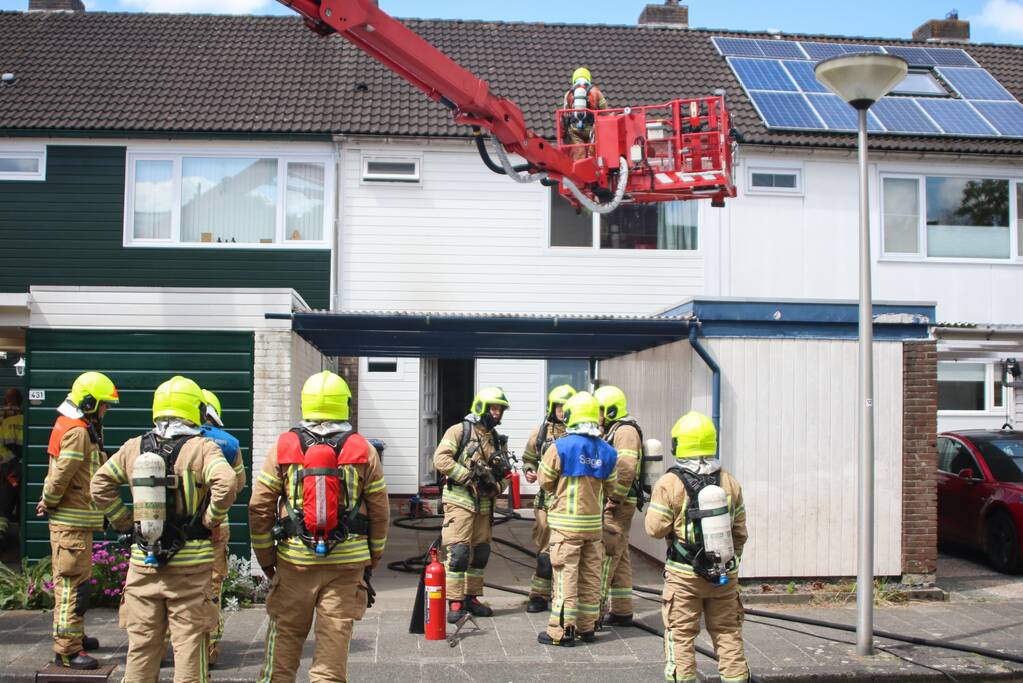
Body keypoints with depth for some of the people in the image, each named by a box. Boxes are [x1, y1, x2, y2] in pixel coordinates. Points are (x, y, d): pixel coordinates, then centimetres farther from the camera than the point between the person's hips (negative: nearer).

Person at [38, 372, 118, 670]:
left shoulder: (80, 428, 15)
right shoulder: (77, 431, -18)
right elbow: (62, 475, -22)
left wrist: (49, 501, 6)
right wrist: (49, 502, -7)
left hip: (77, 519, 10)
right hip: (71, 521, -10)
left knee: (77, 580, 21)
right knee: (72, 583, -7)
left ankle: (74, 635, 35)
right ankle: (67, 649, -3)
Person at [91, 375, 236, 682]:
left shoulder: (134, 448, 6)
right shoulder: (202, 448, -9)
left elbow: (100, 485, 9)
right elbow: (225, 484, -24)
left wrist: (125, 522, 10)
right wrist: (209, 521, -11)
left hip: (142, 560, 4)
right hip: (190, 562, -4)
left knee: (142, 641, 14)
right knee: (189, 640, 4)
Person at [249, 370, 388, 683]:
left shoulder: (283, 447, 0)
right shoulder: (363, 450, 0)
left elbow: (259, 507, 0)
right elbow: (380, 511, 3)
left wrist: (266, 558, 11)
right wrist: (373, 558, 15)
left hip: (294, 560, 0)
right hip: (347, 563, 0)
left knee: (285, 637, 12)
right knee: (335, 638, 5)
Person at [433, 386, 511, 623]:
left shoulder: (497, 439, 14)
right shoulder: (459, 431, -6)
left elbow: (506, 472, 18)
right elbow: (441, 459, -17)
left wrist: (496, 486, -4)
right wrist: (469, 476, -20)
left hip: (484, 504, 7)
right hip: (460, 500, -7)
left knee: (480, 553, 11)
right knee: (459, 552, -10)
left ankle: (471, 597, 24)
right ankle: (454, 603, -4)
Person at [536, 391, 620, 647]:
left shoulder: (560, 447, -14)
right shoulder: (607, 452, 1)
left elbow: (545, 482, -4)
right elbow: (610, 488, 9)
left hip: (566, 522, -4)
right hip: (594, 522, 5)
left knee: (566, 575, 0)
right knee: (590, 575, 13)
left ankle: (561, 630, 3)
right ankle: (587, 627, 22)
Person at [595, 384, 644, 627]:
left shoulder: (626, 431, -12)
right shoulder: (610, 432, 21)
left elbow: (626, 470, -22)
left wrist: (614, 500, -22)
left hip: (618, 504, -10)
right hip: (612, 502, 10)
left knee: (605, 555, -11)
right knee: (620, 557, 12)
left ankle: (596, 609, -10)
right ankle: (622, 611, 18)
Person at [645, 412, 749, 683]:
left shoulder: (670, 483, -12)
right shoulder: (730, 482, 2)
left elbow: (655, 528, -11)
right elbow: (740, 531, 8)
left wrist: (654, 506, 7)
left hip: (684, 574, -3)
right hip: (725, 574, 4)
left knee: (681, 635, 7)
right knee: (728, 633, 13)